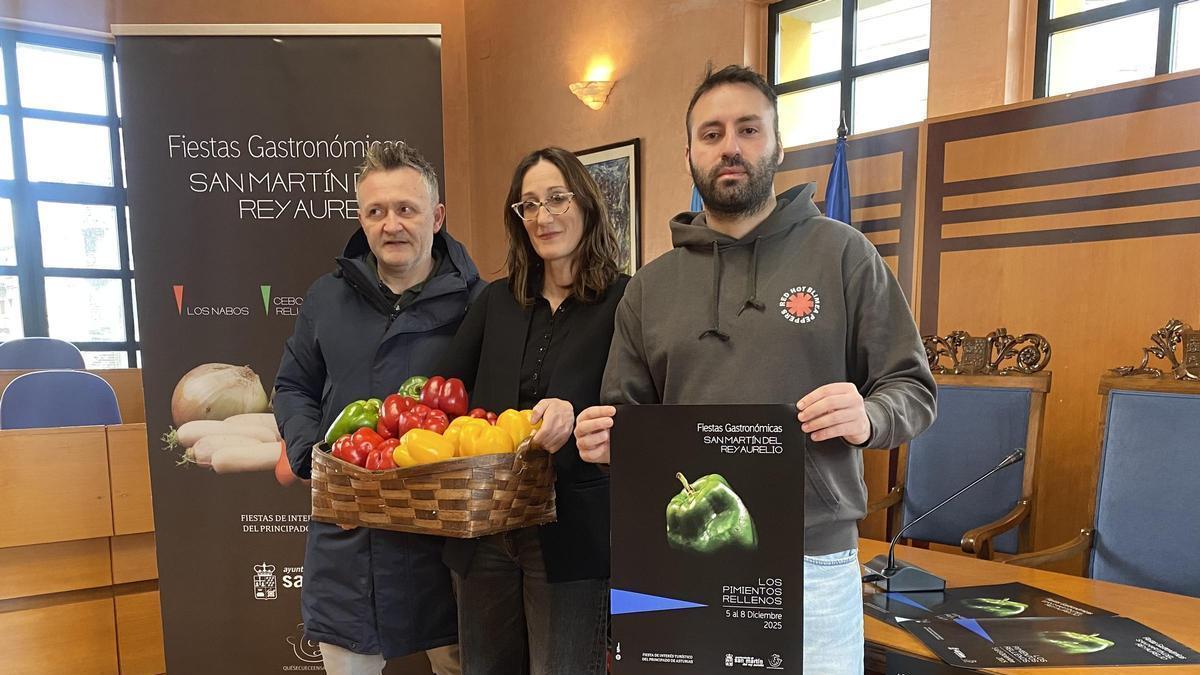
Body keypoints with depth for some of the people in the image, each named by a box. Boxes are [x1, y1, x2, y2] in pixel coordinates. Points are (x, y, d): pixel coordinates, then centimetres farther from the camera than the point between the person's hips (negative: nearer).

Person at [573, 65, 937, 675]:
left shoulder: (843, 254, 0)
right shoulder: (651, 286, 7)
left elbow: (912, 389, 1)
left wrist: (868, 417, -20)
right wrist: (603, 437, -10)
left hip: (813, 562, -2)